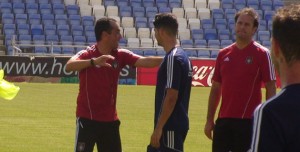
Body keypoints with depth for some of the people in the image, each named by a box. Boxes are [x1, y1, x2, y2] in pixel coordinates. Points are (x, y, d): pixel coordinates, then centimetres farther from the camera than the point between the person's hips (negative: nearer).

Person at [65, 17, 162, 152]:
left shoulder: (120, 56, 3)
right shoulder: (86, 55, -12)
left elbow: (145, 61, -7)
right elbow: (69, 66, -31)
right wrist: (94, 61, -46)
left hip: (110, 120, 6)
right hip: (87, 119, -6)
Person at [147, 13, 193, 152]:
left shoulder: (173, 58, -16)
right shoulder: (180, 56, 14)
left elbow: (171, 97, -21)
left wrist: (158, 128, -20)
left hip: (171, 127, -10)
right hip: (170, 126, 10)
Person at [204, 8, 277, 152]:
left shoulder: (262, 54, -3)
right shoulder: (223, 54, 11)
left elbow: (270, 89, -4)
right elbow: (215, 89, 15)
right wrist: (209, 119, 11)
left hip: (248, 122, -5)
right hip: (223, 121, 5)